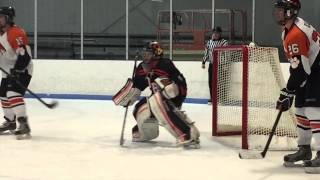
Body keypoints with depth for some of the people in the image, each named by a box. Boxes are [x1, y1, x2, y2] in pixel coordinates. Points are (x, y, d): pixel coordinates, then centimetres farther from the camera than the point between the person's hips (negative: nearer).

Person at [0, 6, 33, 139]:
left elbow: (25, 54, -29)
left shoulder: (16, 33, -24)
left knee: (13, 94, -25)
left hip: (22, 70, -10)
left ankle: (23, 124, -28)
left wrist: (17, 70, -31)